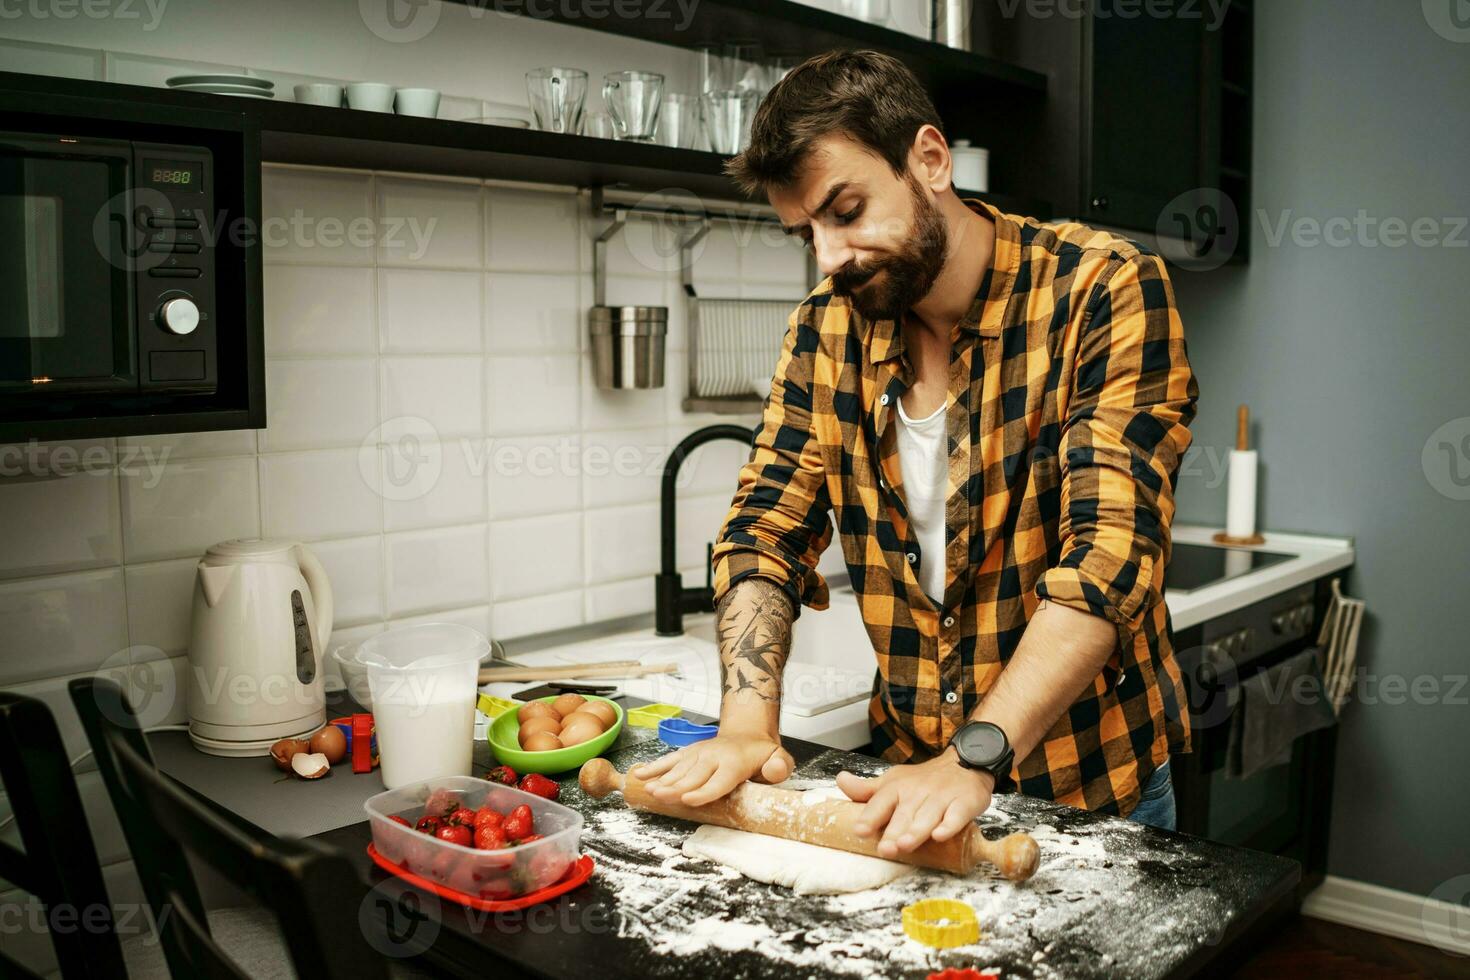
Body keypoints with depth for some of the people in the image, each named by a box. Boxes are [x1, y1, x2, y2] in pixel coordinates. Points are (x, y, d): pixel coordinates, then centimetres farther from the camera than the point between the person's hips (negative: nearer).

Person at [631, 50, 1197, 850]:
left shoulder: (1107, 292, -17)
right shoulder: (828, 326, -2)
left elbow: (1111, 553, -25)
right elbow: (768, 529, -3)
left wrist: (974, 760, -34)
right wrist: (747, 725, -18)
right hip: (907, 768, 4)